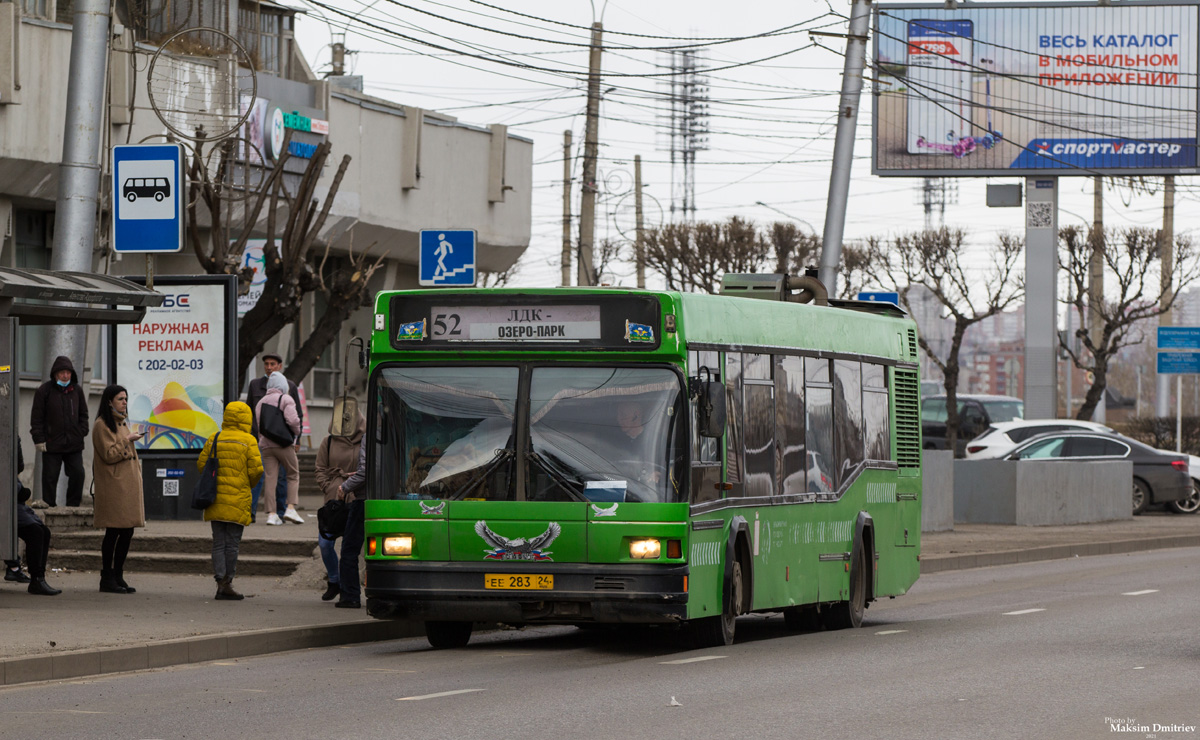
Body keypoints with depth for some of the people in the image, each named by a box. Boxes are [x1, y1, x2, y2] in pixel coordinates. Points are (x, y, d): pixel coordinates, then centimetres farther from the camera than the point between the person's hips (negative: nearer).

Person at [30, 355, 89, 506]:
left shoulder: (77, 390, 8)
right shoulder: (44, 391, -3)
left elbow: (83, 414, 18)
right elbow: (36, 418, -2)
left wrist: (82, 432, 6)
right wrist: (39, 439, -8)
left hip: (74, 443, 3)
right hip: (52, 444, -3)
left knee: (78, 474, 1)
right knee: (50, 477, 0)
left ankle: (73, 505, 13)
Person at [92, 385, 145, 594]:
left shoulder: (121, 424, 21)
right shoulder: (102, 425, -8)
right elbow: (109, 454, -17)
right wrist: (127, 440, -13)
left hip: (128, 486, 9)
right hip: (113, 487, -9)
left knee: (127, 532, 7)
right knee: (113, 532, -8)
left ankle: (118, 576, 13)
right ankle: (107, 579, -3)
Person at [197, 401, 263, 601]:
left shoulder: (214, 439, 4)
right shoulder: (248, 441, -7)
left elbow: (201, 464, 4)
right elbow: (256, 469, -9)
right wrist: (248, 485, 11)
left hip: (215, 500, 4)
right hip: (238, 501, -4)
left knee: (218, 542, 7)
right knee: (232, 543, 2)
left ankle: (220, 582, 1)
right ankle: (227, 583, 3)